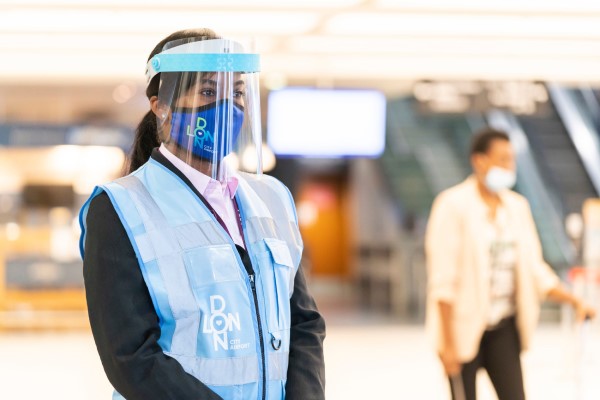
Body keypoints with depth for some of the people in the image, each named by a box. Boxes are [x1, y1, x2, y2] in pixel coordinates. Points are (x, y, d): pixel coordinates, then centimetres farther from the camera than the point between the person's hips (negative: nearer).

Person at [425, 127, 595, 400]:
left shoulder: (517, 206, 6)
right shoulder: (453, 205, -12)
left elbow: (533, 269, 9)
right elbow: (442, 279, -15)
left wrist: (574, 302, -4)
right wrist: (447, 341, -17)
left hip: (504, 327, 5)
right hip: (464, 325, -5)